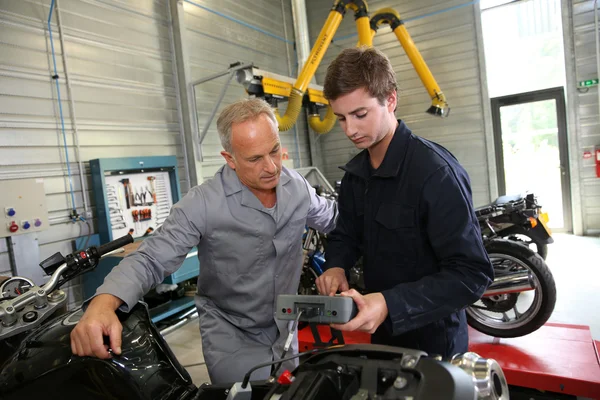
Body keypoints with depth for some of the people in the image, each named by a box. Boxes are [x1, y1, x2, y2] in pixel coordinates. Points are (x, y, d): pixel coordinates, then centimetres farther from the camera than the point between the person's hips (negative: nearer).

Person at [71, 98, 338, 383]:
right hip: (231, 336, -5)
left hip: (285, 330, 5)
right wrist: (103, 303, -45)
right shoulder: (203, 204, -27)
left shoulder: (297, 186, -10)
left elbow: (331, 218, 9)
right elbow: (151, 259, -29)